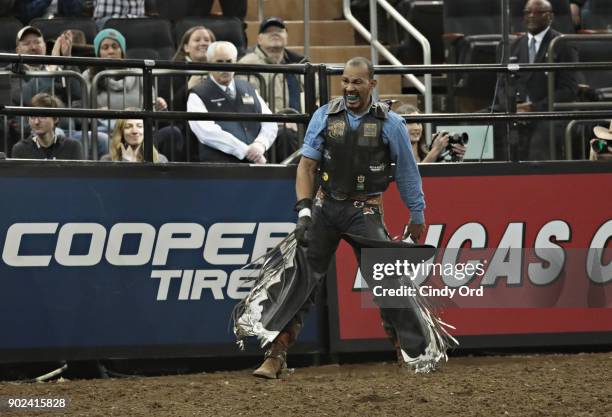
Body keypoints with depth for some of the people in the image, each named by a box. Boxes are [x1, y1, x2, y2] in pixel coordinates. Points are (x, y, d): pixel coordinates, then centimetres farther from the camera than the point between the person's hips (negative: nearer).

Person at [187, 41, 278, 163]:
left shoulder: (249, 90, 21)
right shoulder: (198, 96, 5)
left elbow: (269, 123, 16)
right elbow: (207, 132, -10)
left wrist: (261, 144, -6)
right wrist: (245, 150, -15)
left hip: (256, 163, 4)